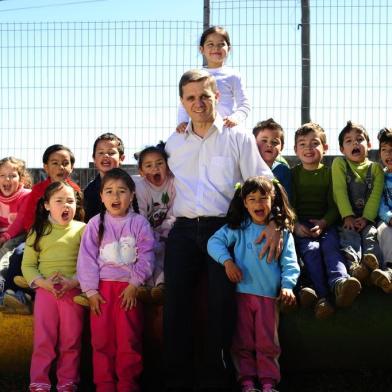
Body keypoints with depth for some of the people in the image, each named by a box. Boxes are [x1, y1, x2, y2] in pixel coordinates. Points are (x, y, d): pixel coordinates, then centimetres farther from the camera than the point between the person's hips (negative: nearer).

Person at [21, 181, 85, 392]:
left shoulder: (82, 229, 1)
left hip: (74, 291, -1)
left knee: (71, 341, 4)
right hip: (45, 290, 1)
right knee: (43, 340, 2)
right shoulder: (38, 231, 6)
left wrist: (73, 282, -17)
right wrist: (44, 283, -12)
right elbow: (28, 265, 4)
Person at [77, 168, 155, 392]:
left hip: (129, 287, -1)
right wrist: (91, 291, -6)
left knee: (129, 339, 2)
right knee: (102, 338, 3)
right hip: (102, 287, 1)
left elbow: (146, 256, -3)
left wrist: (134, 285, -12)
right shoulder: (96, 224, 4)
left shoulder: (139, 223, 1)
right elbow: (87, 258, 0)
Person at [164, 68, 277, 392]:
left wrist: (273, 223, -15)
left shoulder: (238, 138, 5)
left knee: (221, 303, -8)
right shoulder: (174, 143, 16)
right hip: (183, 231, 3)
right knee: (175, 303, -4)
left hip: (224, 229, -3)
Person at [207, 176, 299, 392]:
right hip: (242, 292, 1)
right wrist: (227, 261, -18)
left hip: (269, 294, -1)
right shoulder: (237, 228, 2)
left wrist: (287, 286, -15)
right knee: (243, 342, 6)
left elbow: (289, 263, -2)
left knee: (267, 342, 3)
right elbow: (214, 242, -4)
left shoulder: (282, 231, 2)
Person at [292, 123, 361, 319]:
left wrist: (323, 223, -15)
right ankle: (322, 296, -39)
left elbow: (334, 204, 3)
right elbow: (290, 204, 4)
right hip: (301, 224, 0)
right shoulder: (293, 173, 10)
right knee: (310, 249, -27)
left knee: (330, 246, -28)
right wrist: (295, 225, -14)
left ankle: (339, 283, -54)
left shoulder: (329, 173, 10)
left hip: (325, 222, 0)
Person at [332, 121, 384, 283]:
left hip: (368, 217, 2)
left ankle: (373, 263, -53)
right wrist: (348, 216, -15)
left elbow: (376, 195, -1)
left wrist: (366, 218, -15)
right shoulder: (339, 163, 7)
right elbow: (339, 191, -4)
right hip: (346, 216, -1)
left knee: (370, 235, -26)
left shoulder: (376, 168, 11)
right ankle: (353, 266, -54)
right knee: (349, 235, -28)